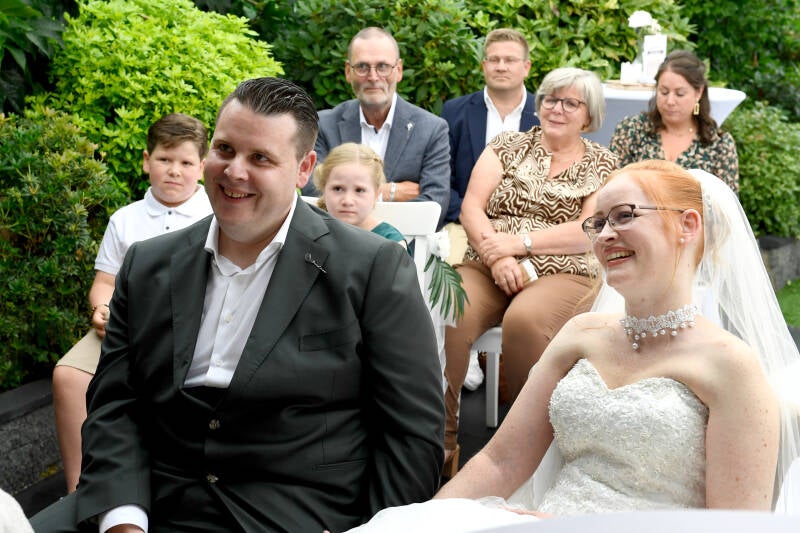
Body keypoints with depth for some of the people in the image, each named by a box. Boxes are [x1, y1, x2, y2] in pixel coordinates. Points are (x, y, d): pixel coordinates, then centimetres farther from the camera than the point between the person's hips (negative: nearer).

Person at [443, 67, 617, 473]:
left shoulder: (602, 165, 12)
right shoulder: (508, 146, 16)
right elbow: (471, 207, 6)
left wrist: (520, 242, -10)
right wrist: (497, 255, -12)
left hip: (562, 276, -2)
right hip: (486, 269, 2)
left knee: (524, 320, -36)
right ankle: (440, 438, -22)